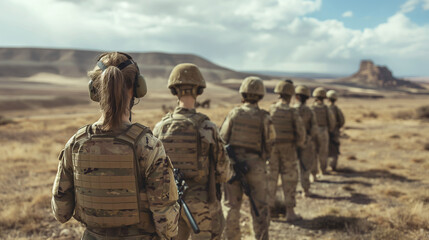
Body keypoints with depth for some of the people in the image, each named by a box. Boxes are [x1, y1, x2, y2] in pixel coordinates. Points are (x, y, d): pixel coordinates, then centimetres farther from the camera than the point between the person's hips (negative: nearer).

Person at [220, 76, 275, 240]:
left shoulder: (233, 114, -4)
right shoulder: (263, 117, -9)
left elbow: (223, 140, -3)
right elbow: (269, 143, -6)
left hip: (233, 165, 2)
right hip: (256, 167, -2)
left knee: (232, 207, 13)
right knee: (260, 209, 8)